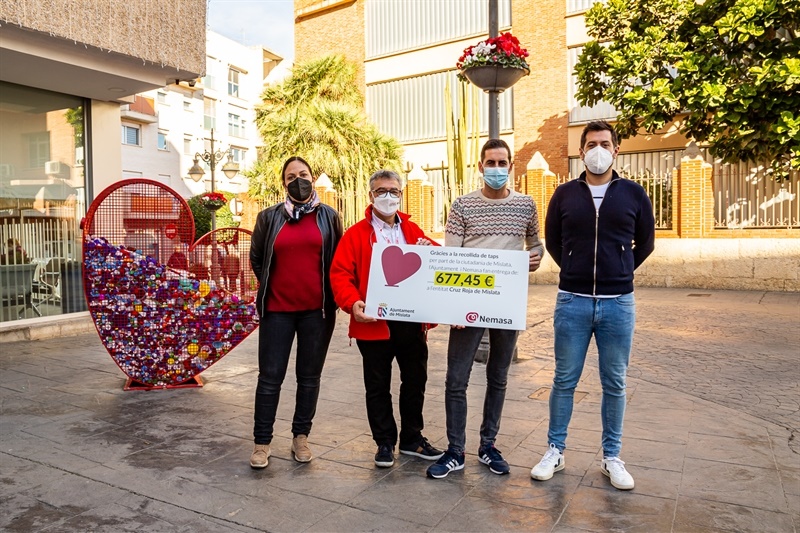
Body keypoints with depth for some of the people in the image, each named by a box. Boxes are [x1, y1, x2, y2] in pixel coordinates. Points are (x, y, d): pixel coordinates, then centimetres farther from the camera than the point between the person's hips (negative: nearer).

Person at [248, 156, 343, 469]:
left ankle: (300, 437, 24)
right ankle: (262, 442, 15)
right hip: (277, 309, 0)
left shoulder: (329, 217, 4)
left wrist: (330, 296, 7)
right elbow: (256, 258, 14)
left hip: (317, 310, 0)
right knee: (270, 377, 3)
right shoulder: (269, 217, 4)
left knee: (309, 376, 10)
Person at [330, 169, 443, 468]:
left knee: (415, 381, 14)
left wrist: (431, 251, -7)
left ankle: (412, 438, 33)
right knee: (378, 387, 9)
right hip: (374, 324, -3)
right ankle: (385, 442, 27)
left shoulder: (413, 231, 12)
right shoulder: (357, 234, 0)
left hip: (413, 322, 4)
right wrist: (352, 303, -21)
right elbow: (340, 273, -6)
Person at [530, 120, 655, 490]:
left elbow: (645, 243, 14)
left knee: (614, 384, 9)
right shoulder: (565, 194, 3)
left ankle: (611, 457, 25)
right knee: (564, 380, 8)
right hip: (572, 302, 0)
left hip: (618, 303, 0)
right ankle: (555, 451, 21)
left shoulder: (633, 194, 3)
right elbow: (552, 241, 14)